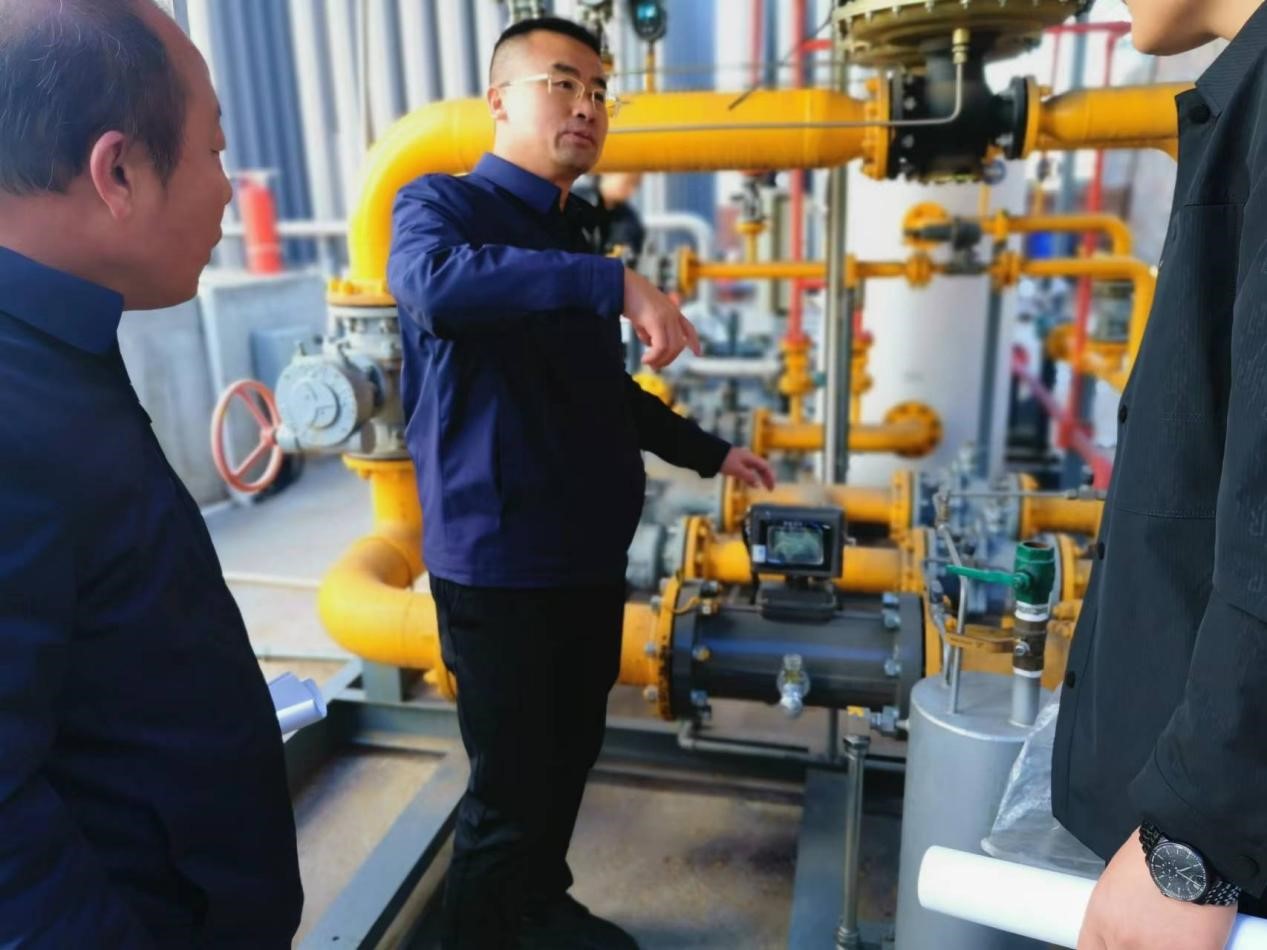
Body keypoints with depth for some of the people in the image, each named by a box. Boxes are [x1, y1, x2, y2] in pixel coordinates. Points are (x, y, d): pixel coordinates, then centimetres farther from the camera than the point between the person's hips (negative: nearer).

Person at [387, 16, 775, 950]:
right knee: (509, 792, 2)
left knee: (569, 758, 22)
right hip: (500, 563, -7)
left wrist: (709, 452, 25)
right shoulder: (442, 203, -8)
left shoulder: (576, 238, 14)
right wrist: (613, 282, -37)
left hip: (590, 554, 8)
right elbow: (434, 282, -34)